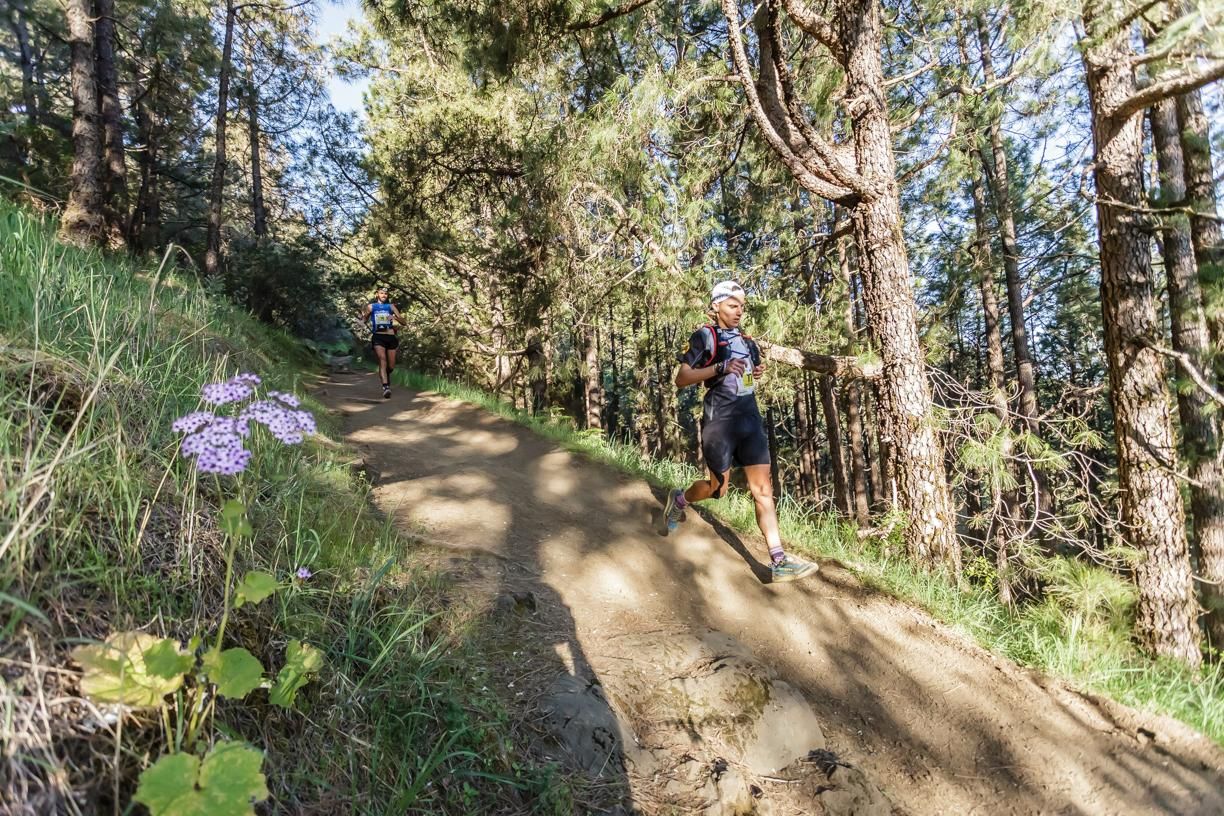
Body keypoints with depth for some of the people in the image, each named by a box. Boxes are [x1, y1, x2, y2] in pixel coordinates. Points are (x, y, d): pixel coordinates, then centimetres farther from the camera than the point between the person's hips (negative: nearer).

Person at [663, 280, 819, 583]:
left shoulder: (745, 340, 16)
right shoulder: (704, 336, -4)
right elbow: (681, 380, -11)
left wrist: (759, 372, 6)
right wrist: (719, 367, -21)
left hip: (750, 419, 6)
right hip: (720, 421, -6)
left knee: (763, 489, 0)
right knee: (718, 487, 5)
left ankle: (779, 561, 0)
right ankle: (679, 500, 37)